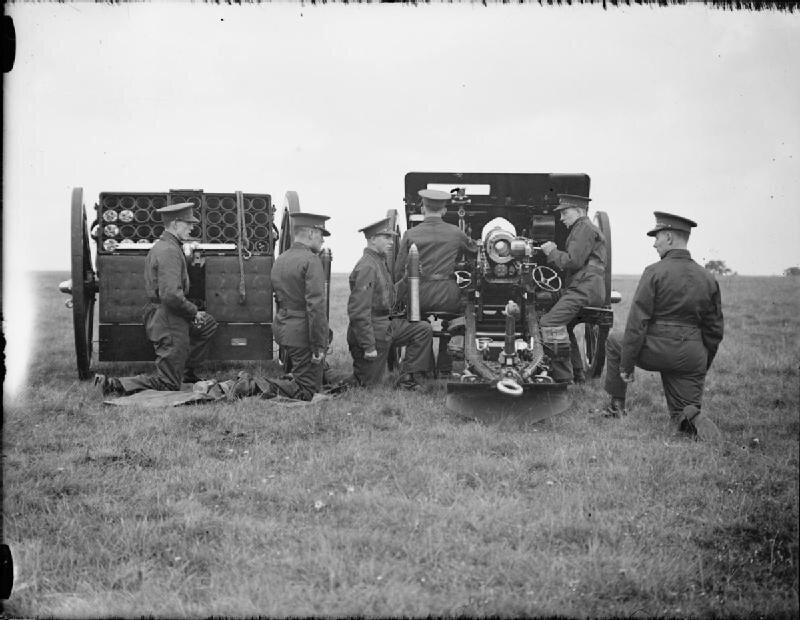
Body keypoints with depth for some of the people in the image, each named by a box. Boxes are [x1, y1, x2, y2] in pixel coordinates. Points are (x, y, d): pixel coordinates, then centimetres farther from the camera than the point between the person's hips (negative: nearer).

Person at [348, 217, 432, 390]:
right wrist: (369, 347, -25)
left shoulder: (380, 262, 11)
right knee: (370, 383, -3)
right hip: (372, 331, -9)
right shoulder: (367, 267, -21)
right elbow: (358, 312, -26)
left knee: (423, 329, 1)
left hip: (387, 325, 9)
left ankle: (406, 378, 3)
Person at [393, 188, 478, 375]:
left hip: (419, 296, 0)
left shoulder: (410, 234, 1)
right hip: (448, 296, 0)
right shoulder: (456, 233, 4)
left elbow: (398, 271, 2)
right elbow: (475, 250, 24)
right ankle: (445, 368, 24)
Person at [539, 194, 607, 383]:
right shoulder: (582, 229, 30)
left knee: (550, 323, -22)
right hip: (582, 288, 12)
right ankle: (578, 374, 29)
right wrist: (553, 253, 13)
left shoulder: (585, 228, -5)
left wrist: (552, 252, -3)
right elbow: (570, 262, 25)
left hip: (584, 289, -12)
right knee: (562, 324, 26)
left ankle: (563, 377, -22)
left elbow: (573, 262, -16)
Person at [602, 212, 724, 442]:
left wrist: (626, 365, -5)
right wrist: (703, 366, 23)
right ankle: (696, 421, -20)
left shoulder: (655, 272, -8)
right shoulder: (708, 278, 8)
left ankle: (617, 407, 25)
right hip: (692, 358, 4)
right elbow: (715, 329, 12)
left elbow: (637, 322, -11)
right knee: (684, 411, 16)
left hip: (656, 351, -4)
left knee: (614, 342, 23)